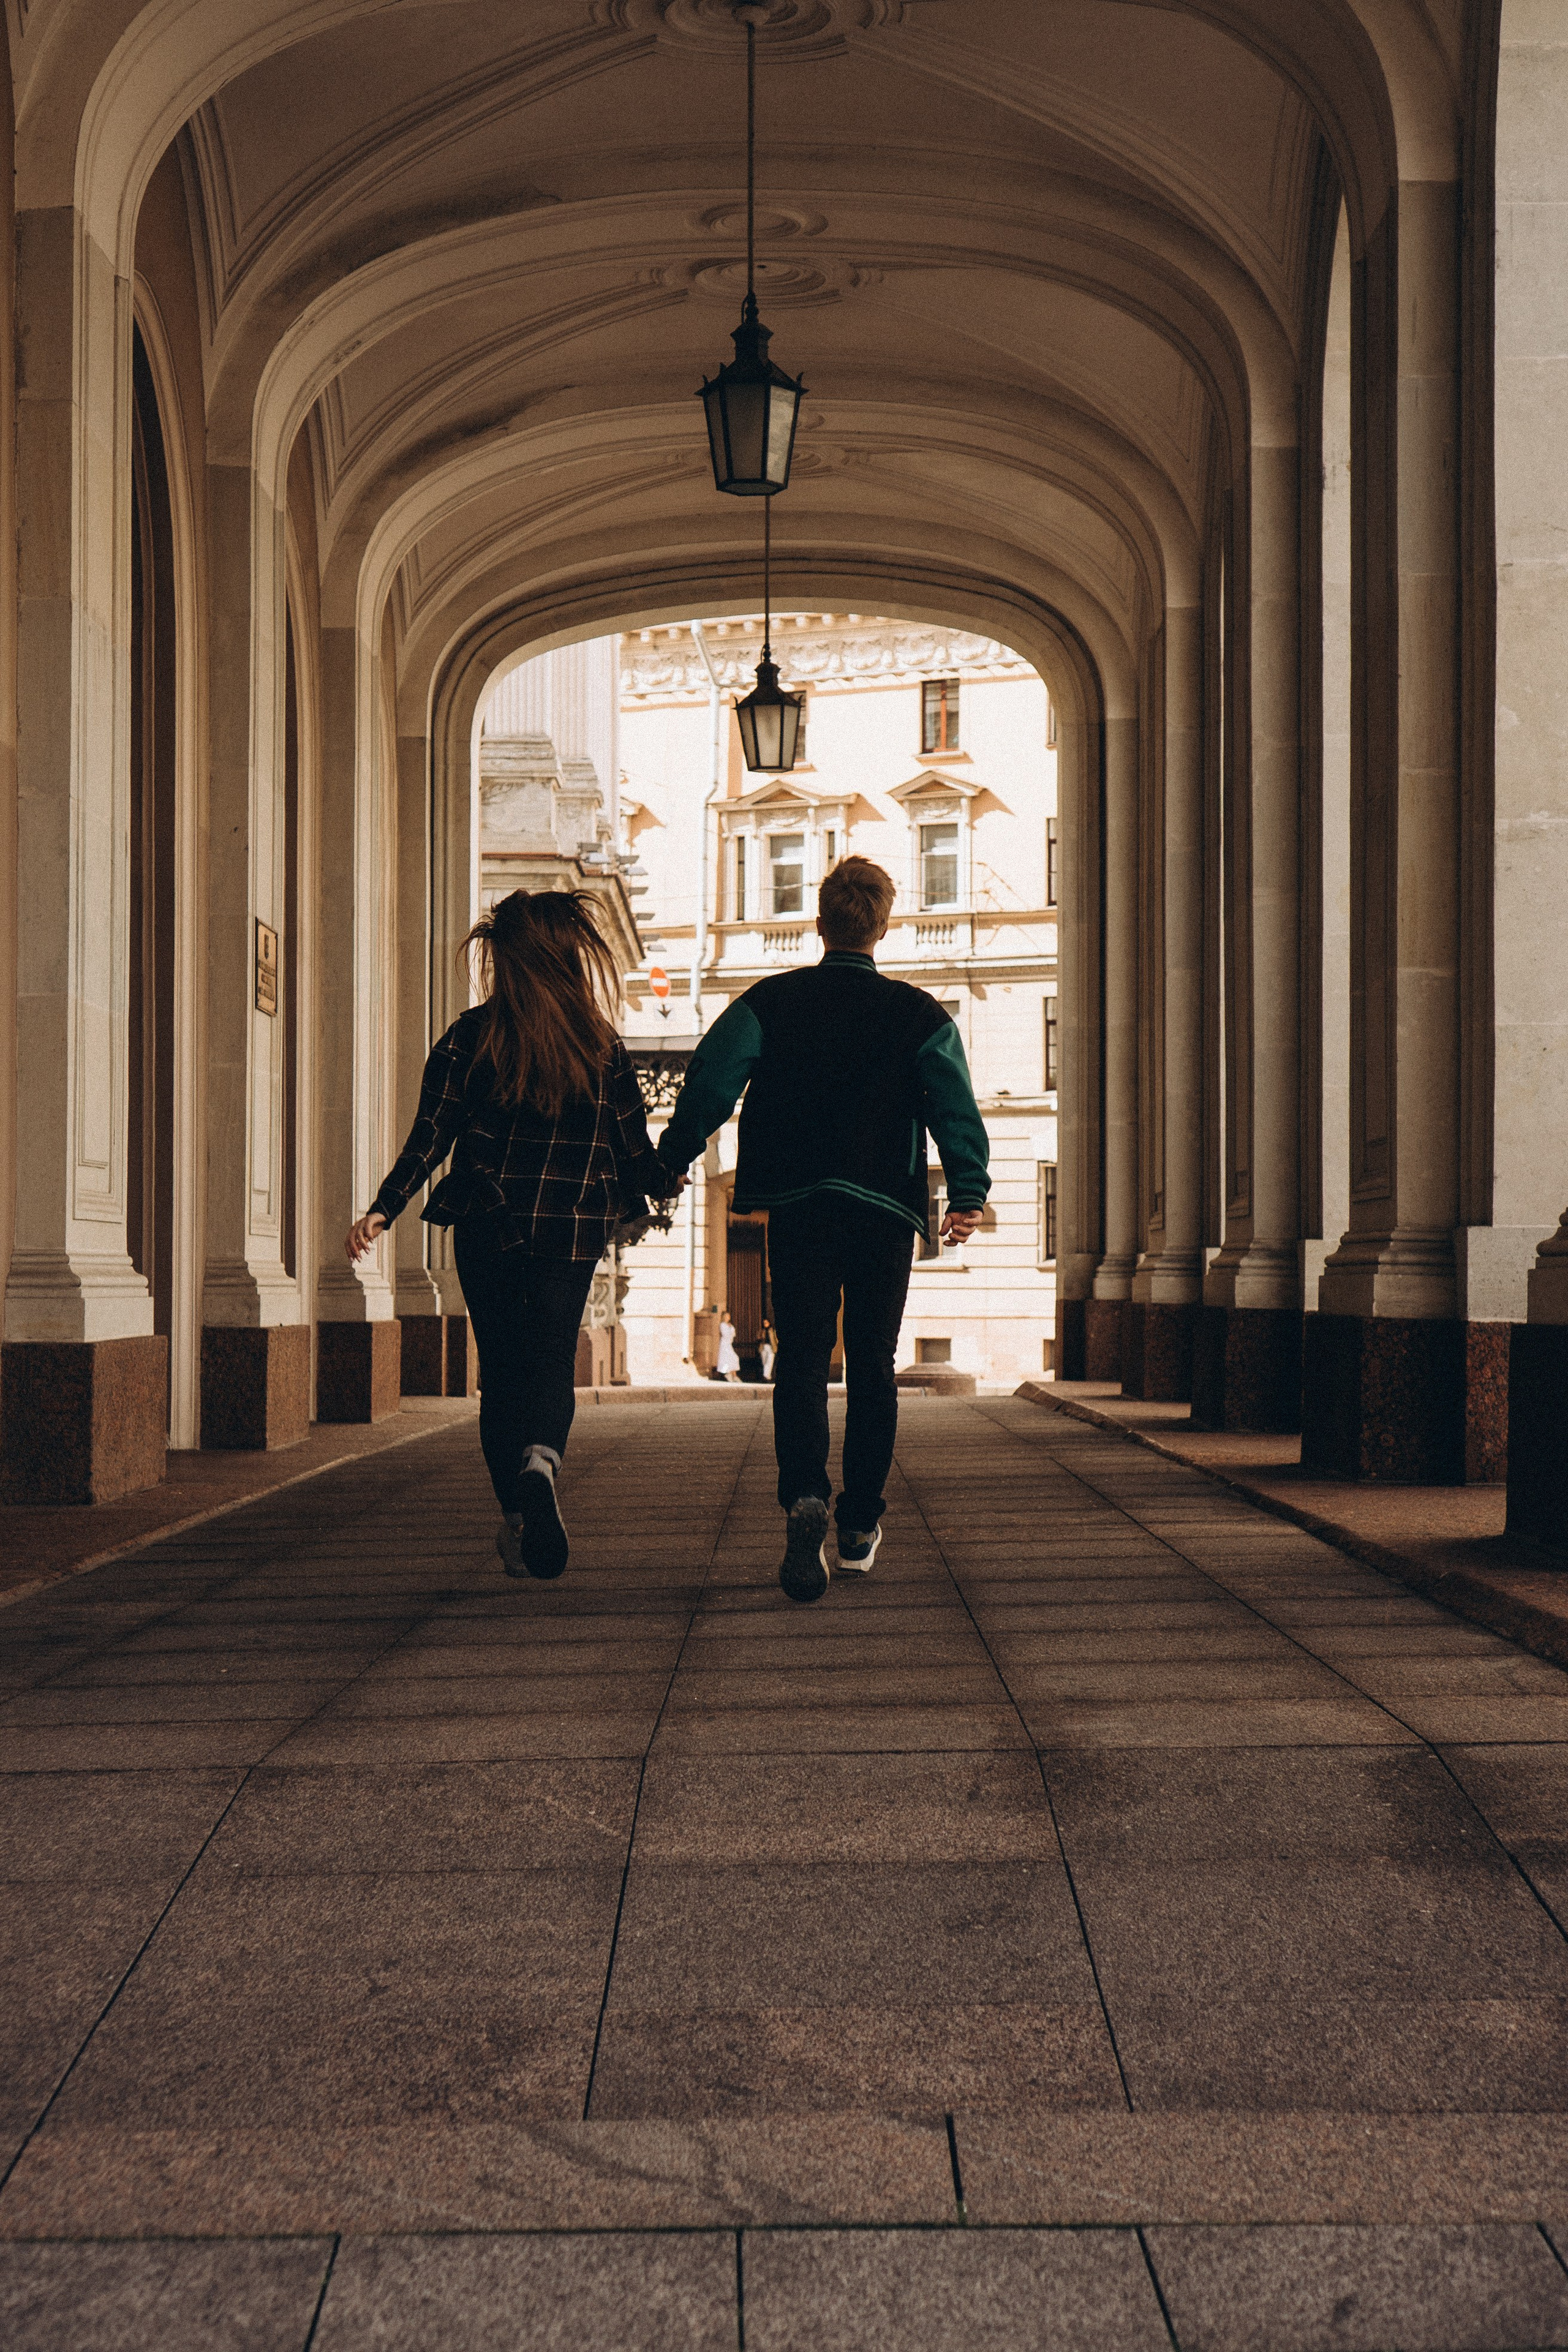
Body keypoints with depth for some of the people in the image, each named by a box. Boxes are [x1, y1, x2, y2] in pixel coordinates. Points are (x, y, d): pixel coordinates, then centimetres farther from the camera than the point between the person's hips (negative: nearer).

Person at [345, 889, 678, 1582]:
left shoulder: (469, 1036, -1)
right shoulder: (602, 1044, 0)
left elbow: (431, 1136, -7)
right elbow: (637, 1153, 5)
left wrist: (383, 1210, -6)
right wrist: (665, 1183, 26)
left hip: (486, 1226, 1)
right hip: (571, 1231, -1)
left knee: (502, 1370, 11)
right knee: (551, 1361, 4)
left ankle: (516, 1523, 10)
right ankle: (540, 1460, -28)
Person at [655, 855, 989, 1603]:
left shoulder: (769, 1003, 4)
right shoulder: (918, 1015, 5)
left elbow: (708, 1085, -3)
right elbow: (955, 1104, -7)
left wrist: (667, 1167, 5)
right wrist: (968, 1191, -12)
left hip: (797, 1206, 0)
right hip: (884, 1208, 1)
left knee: (802, 1356, -1)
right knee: (871, 1363, 11)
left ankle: (805, 1498, -26)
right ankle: (860, 1526, 17)